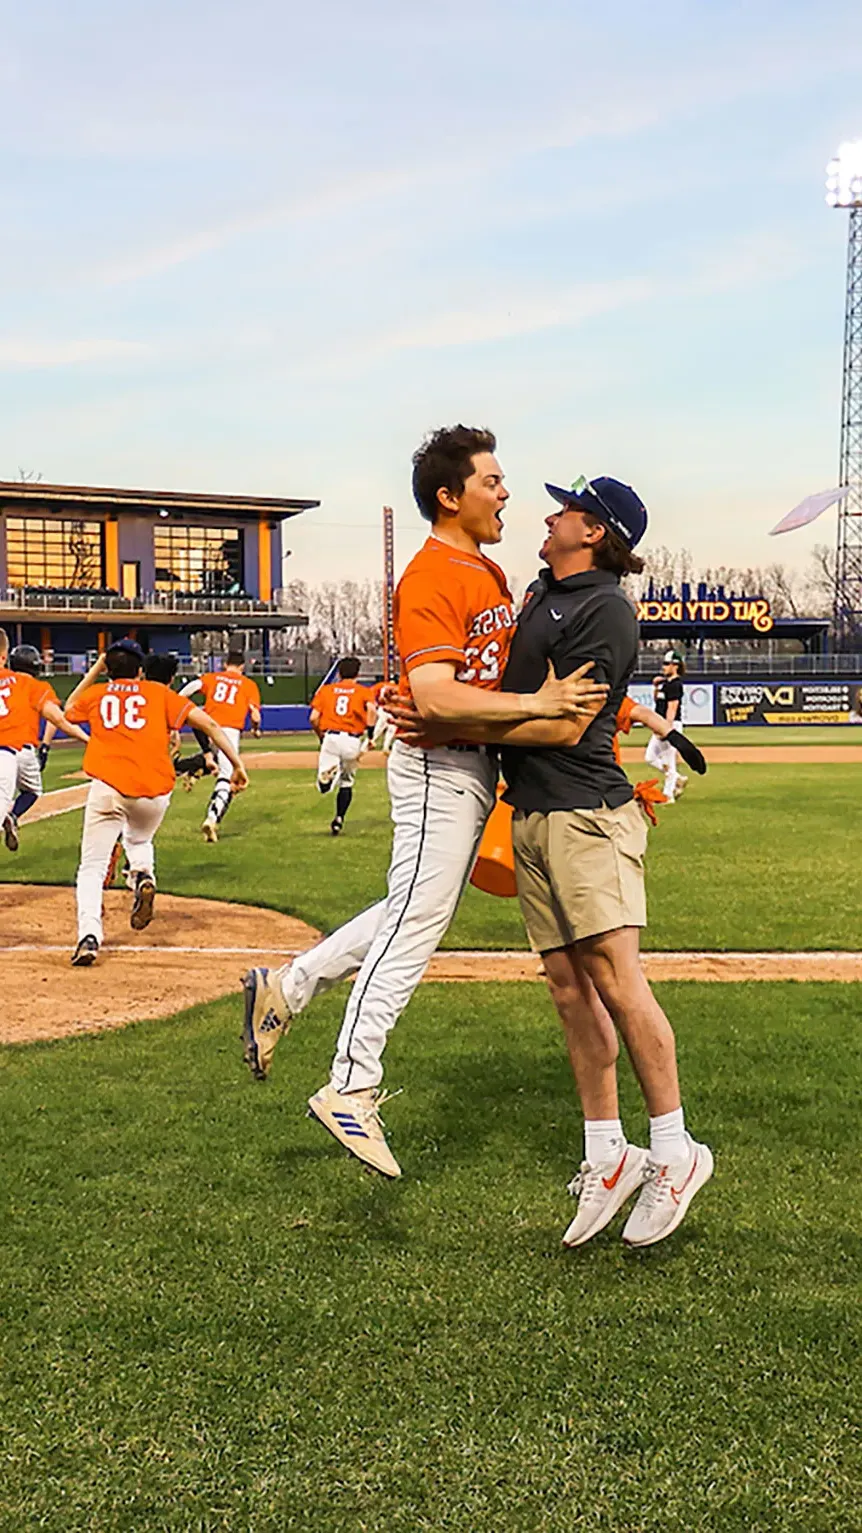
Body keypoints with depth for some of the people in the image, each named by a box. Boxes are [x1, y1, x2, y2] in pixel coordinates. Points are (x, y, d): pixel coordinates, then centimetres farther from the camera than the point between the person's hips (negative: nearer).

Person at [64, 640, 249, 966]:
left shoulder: (96, 694, 18)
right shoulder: (158, 693, 16)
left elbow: (70, 709, 42)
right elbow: (208, 723, 5)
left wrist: (95, 670, 42)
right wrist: (236, 764, 4)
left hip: (107, 787, -1)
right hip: (154, 792, 1)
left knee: (92, 867, 4)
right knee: (139, 840, 32)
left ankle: (89, 936, -16)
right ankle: (143, 875, 0)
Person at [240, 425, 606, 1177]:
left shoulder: (490, 572, 15)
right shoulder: (431, 577, -17)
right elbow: (435, 697, -27)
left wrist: (572, 696, 12)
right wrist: (534, 704, -24)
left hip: (477, 767, 10)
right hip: (439, 767, -10)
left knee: (414, 911, 16)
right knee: (415, 924, -7)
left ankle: (285, 988, 26)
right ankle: (351, 1089, 1)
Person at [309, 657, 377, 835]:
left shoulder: (325, 689, 14)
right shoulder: (364, 691, 10)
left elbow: (313, 718, 5)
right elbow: (372, 709, -12)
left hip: (330, 738, 0)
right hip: (353, 740, 0)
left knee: (323, 786, 1)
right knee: (346, 783, 18)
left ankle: (332, 772, -30)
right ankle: (339, 819, 9)